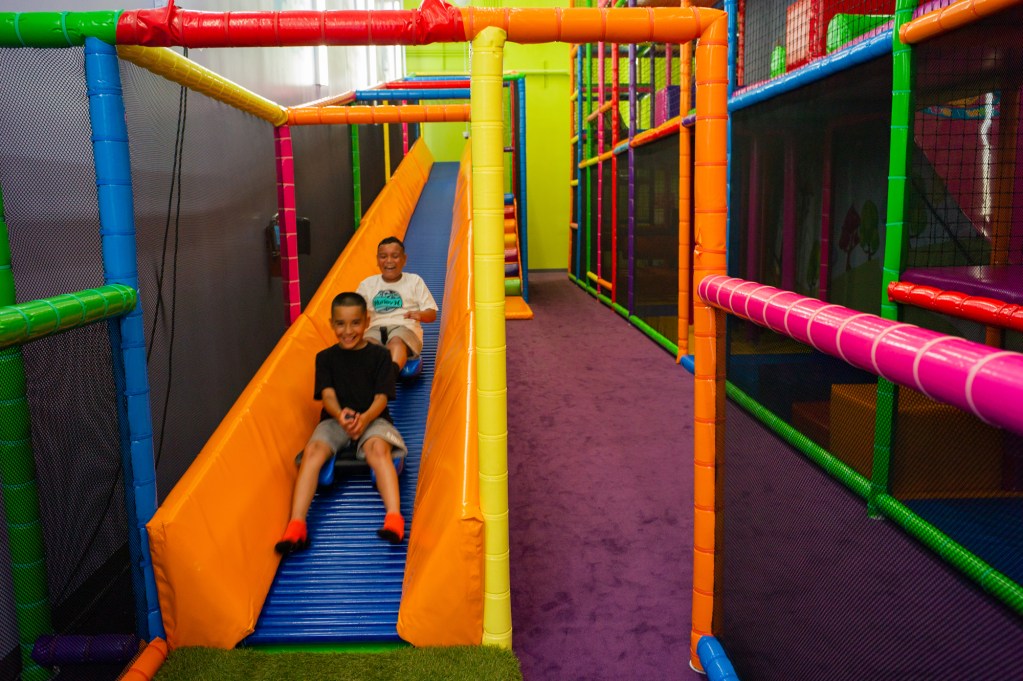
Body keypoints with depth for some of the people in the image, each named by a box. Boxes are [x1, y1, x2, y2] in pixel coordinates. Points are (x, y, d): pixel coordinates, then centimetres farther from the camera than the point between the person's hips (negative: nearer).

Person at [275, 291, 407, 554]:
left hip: (372, 418, -2)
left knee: (378, 448, -35)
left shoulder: (379, 355, 5)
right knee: (313, 450, -29)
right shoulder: (325, 358, 10)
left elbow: (381, 398, -4)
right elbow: (327, 395, -3)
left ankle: (394, 518, -50)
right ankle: (296, 526, -35)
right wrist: (340, 415, -28)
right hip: (334, 420, 2)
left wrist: (364, 418, -27)